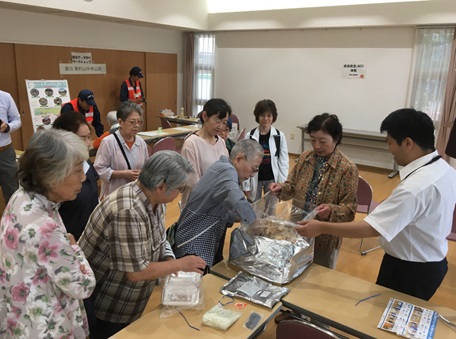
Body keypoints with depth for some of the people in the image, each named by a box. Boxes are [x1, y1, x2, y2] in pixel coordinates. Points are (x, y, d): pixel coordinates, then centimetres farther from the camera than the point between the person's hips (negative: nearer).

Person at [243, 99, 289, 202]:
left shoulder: (280, 136, -5)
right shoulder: (250, 136, -5)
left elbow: (284, 162, -2)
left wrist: (282, 184, -5)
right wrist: (246, 185, -5)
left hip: (272, 179, 0)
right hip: (255, 179, 0)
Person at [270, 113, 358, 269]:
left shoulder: (348, 168, -17)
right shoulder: (305, 157, -2)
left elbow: (350, 208, -16)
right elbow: (293, 185, 7)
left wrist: (332, 210, -36)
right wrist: (282, 187, -14)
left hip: (325, 237, -4)